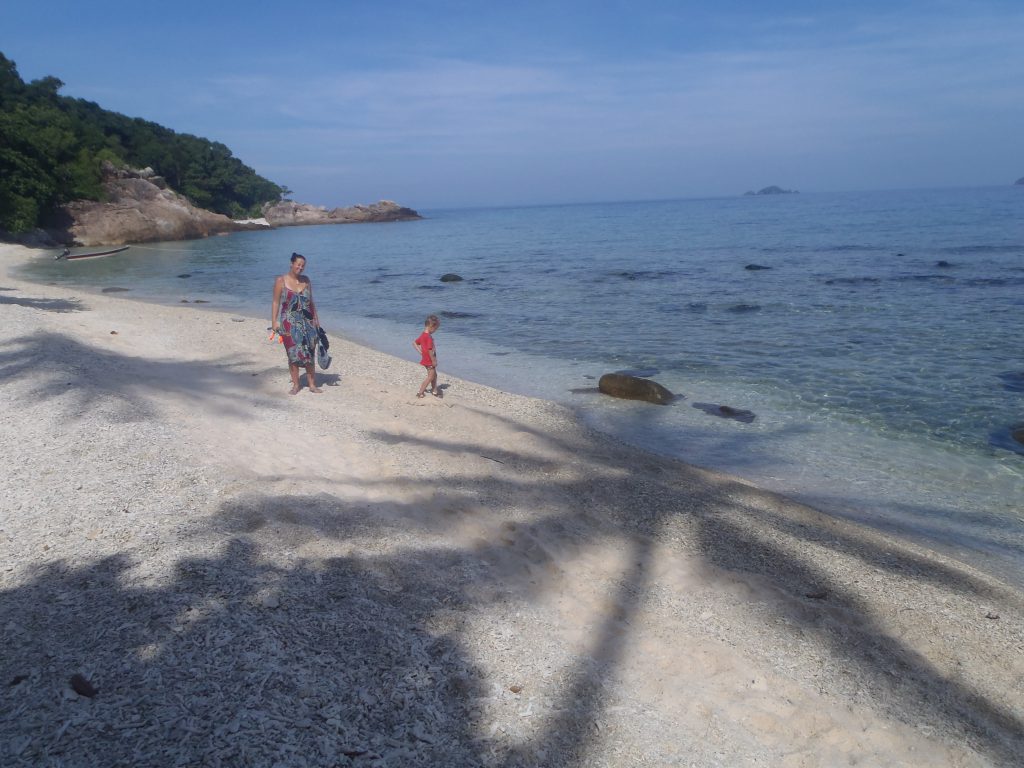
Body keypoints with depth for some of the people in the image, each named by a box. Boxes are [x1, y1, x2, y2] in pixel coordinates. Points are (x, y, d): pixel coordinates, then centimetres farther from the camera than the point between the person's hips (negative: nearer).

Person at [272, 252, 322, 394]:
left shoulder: (306, 280, 9)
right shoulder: (281, 281, -2)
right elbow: (276, 302, -3)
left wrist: (316, 318, 13)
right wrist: (274, 321, -8)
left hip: (307, 322, 3)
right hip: (289, 323, -3)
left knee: (310, 353, 3)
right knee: (293, 353, -1)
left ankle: (312, 384, 9)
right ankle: (295, 385, 8)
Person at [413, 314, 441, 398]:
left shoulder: (422, 335, 5)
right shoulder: (429, 337, -24)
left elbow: (414, 343, 15)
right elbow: (430, 350, -28)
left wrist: (420, 351, 9)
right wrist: (434, 361, -21)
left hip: (426, 359, 9)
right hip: (429, 361, -9)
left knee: (434, 375, 20)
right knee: (430, 377, 0)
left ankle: (434, 390, 31)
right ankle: (420, 392, 2)